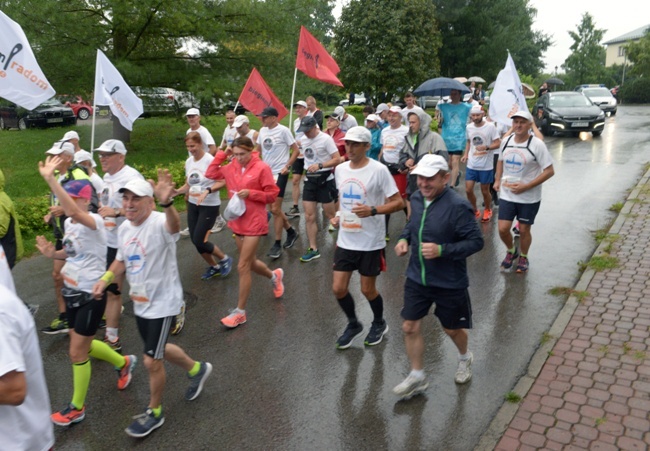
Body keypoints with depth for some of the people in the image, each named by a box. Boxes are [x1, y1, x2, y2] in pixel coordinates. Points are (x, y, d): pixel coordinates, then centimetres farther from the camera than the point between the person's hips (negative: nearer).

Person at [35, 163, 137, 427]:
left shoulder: (94, 221, -22)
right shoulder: (69, 224, 4)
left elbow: (73, 212, -45)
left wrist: (50, 179, -50)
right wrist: (52, 254, -2)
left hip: (91, 295, -9)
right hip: (72, 291, 9)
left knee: (77, 352, 3)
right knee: (83, 346, 21)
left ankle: (77, 408, 24)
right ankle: (124, 363, 47)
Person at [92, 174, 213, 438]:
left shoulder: (160, 223, -27)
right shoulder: (124, 228, -1)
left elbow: (174, 225, -53)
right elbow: (121, 260, 16)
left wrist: (167, 204, -75)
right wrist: (105, 279, -2)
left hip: (163, 303, -8)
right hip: (140, 302, 8)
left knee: (151, 361, 0)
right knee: (158, 351, 24)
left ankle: (154, 413, 26)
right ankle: (197, 369, 50)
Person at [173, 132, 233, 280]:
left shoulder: (210, 160, -16)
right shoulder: (188, 162, 5)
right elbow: (188, 185, 13)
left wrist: (207, 191, -33)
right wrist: (177, 191, -5)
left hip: (209, 206, -7)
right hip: (193, 205, 7)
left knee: (199, 240, -10)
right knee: (195, 241, 8)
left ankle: (225, 259, 15)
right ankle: (214, 267, 29)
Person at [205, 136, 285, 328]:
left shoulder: (262, 168, -12)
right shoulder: (231, 168, 5)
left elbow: (272, 195, -9)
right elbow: (211, 174, 9)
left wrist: (250, 193, -21)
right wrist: (222, 154, 2)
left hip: (254, 223, -7)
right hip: (238, 222, 7)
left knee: (243, 267, -6)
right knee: (250, 262, 20)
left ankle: (240, 312, 6)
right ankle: (274, 276, 50)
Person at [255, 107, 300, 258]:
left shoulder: (283, 131, -12)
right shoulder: (263, 131, 7)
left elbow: (296, 150, -8)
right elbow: (257, 149, 18)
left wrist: (287, 166, -16)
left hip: (279, 173, -7)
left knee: (275, 209, -6)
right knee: (273, 208, 13)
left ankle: (277, 244, 5)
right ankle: (291, 232, 32)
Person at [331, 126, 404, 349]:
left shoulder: (378, 170, -14)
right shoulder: (340, 169, 4)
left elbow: (398, 202, -13)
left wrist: (372, 210, -27)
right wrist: (338, 216, 3)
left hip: (371, 242, -5)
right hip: (345, 240, 5)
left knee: (367, 289, 8)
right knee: (338, 288, 5)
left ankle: (379, 324, 38)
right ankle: (353, 324, 32)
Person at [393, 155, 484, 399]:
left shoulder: (458, 206, -24)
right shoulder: (416, 199, -4)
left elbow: (476, 241, -20)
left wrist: (442, 250, -30)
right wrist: (404, 238, -5)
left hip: (449, 283, -5)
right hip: (416, 278, 5)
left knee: (451, 329, 17)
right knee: (410, 327, 7)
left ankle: (465, 358, 51)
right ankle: (417, 376, 28)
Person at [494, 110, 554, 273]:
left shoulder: (537, 144, -14)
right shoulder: (506, 141, 1)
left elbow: (549, 171, -14)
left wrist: (526, 186, -21)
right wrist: (497, 180, 6)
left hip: (529, 198, -3)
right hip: (506, 195, 4)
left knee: (524, 230, 8)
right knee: (503, 229, 0)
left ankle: (523, 258, 33)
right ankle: (511, 251, 31)